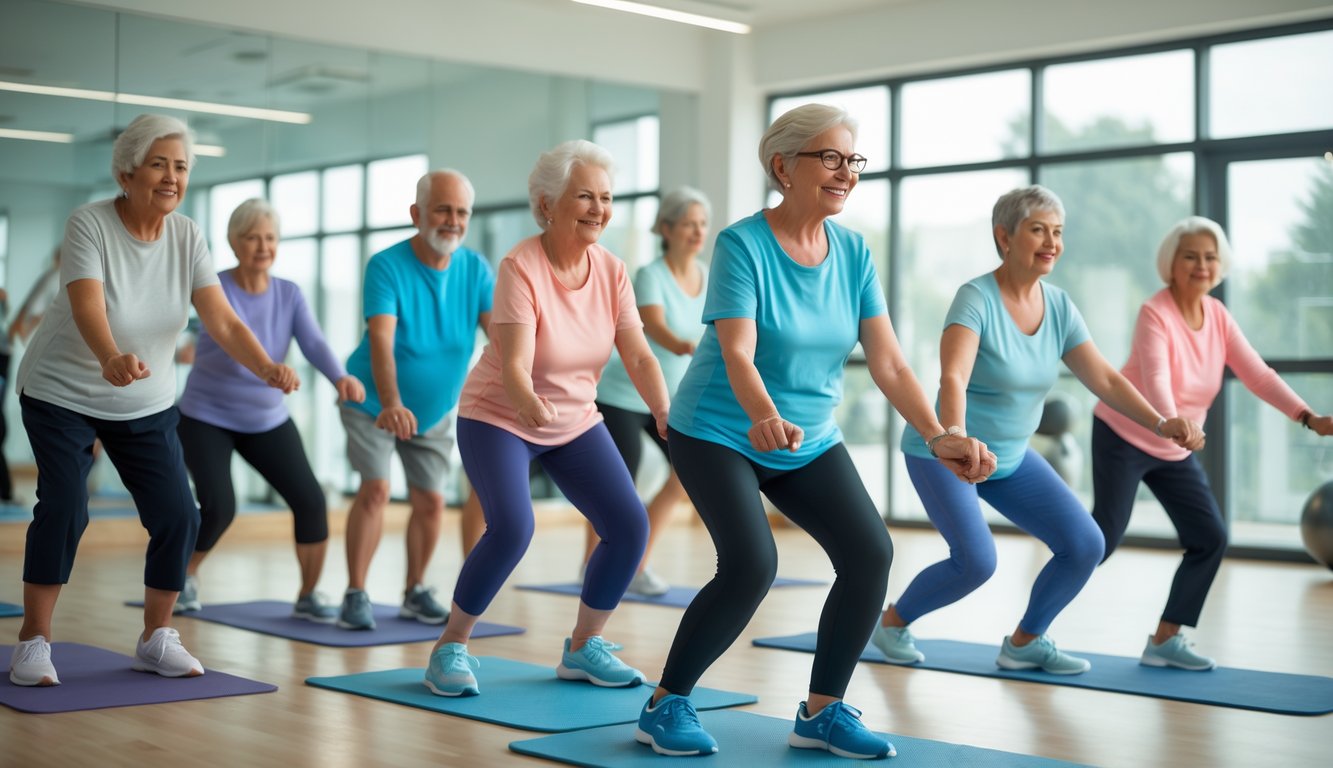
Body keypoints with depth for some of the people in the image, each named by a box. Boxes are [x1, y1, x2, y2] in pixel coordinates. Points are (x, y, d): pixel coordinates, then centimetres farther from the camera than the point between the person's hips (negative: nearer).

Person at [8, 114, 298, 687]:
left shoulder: (187, 237, -9)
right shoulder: (90, 224, -20)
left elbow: (223, 322, -18)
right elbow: (88, 310, -36)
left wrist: (267, 369, -37)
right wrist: (112, 359, -57)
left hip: (146, 405, 4)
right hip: (61, 394, -4)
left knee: (177, 515, -6)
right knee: (64, 506, -19)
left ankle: (156, 639, 13)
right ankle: (33, 642, -2)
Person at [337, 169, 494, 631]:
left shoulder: (476, 269, -11)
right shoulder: (387, 265, -23)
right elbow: (381, 340, -36)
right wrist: (390, 404, -51)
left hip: (434, 409, 4)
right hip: (374, 404, -4)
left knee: (430, 500, 6)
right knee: (377, 489, -17)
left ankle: (415, 593, 24)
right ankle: (355, 596, -6)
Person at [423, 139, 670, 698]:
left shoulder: (612, 272, -7)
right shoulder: (521, 268, -23)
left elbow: (639, 356, -14)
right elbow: (513, 365, -32)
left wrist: (666, 415, -32)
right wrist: (529, 404, -53)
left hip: (575, 422, 6)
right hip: (497, 419, -6)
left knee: (630, 527, -6)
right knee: (512, 527, -27)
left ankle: (583, 647, 14)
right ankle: (450, 649, -5)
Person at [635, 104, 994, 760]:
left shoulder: (854, 253, -2)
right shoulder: (742, 244, -17)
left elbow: (888, 363, -8)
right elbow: (737, 353, -28)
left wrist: (940, 437, -21)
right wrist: (764, 419, -48)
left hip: (809, 440, 6)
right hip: (720, 432, -6)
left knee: (870, 553, -9)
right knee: (752, 563, -23)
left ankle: (821, 712, 7)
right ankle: (665, 706, -2)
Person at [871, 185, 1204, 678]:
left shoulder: (1059, 306, -2)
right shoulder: (977, 299, -22)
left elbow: (1105, 379, -4)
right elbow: (953, 378, -37)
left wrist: (1161, 423, -19)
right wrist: (954, 434, -56)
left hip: (1011, 456, 7)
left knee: (1085, 546, -4)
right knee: (977, 560, -20)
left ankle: (1024, 643, 16)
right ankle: (892, 622, 8)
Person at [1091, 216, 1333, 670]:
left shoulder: (1218, 315, 0)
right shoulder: (1155, 313, -20)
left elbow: (1257, 374, -6)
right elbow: (1156, 380, -35)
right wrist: (1173, 424, -55)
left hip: (1174, 453, 7)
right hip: (1122, 438, -7)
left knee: (1211, 538, 2)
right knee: (1104, 538, -10)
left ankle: (1164, 640, 11)